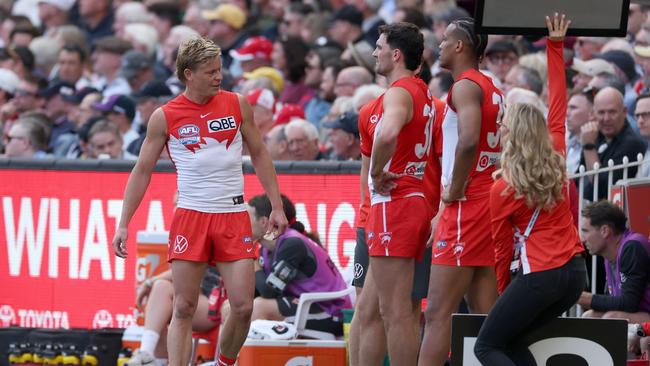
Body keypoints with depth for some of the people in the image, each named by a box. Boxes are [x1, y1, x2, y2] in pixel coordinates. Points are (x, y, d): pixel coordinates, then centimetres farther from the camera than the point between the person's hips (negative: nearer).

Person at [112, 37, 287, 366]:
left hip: (233, 217, 2)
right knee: (183, 309, -5)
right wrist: (123, 224, 0)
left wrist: (276, 206, 9)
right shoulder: (165, 117, 0)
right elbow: (142, 171, 5)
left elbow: (259, 155, 14)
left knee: (243, 307, -5)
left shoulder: (237, 105, 5)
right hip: (191, 216, -2)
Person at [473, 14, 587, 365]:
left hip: (538, 276, -7)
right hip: (575, 271, 7)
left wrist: (504, 293, 14)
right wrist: (555, 46, 21)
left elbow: (503, 250, -1)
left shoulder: (502, 190, -9)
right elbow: (558, 104, 15)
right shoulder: (557, 158, 4)